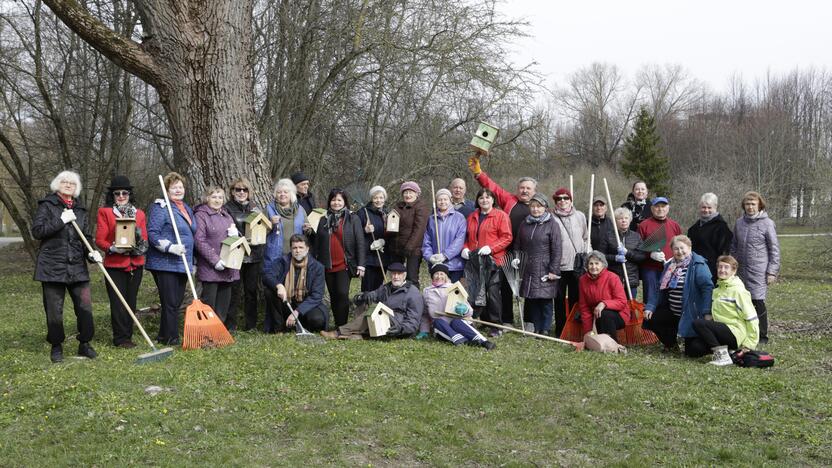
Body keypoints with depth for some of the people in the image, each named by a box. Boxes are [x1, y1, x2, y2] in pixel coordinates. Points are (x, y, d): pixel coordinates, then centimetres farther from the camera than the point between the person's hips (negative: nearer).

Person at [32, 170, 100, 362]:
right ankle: (56, 347, 18)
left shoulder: (80, 210, 15)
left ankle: (84, 344, 13)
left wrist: (91, 252, -4)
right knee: (54, 309, 3)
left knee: (85, 306, -1)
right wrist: (61, 220, -14)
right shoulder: (47, 205, 2)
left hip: (77, 266, 3)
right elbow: (37, 231, -8)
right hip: (52, 266, -3)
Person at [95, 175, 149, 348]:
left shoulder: (139, 214, 13)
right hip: (114, 264, -4)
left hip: (135, 264, 4)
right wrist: (113, 248, -20)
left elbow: (144, 239, 11)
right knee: (118, 303, -3)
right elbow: (99, 240, -3)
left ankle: (127, 336, 17)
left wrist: (139, 246, -11)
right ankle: (121, 338, 3)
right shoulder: (104, 212, 3)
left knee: (131, 302, 8)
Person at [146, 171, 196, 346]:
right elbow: (152, 233, -16)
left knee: (176, 302, 11)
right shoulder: (160, 207, -8)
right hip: (165, 264, -8)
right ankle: (170, 338, 3)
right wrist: (170, 247, -27)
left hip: (182, 264, 8)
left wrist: (192, 262, 24)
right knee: (170, 303, -5)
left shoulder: (186, 208, 17)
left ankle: (164, 336, 22)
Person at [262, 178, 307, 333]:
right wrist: (271, 225, -16)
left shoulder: (300, 210, 13)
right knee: (273, 290, -6)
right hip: (274, 258, -2)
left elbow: (305, 233, 21)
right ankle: (275, 325, 3)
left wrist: (308, 230, -1)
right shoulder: (269, 208, 4)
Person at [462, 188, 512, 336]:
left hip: (493, 260, -5)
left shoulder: (501, 215, 0)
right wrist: (465, 248, 4)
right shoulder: (472, 217, 18)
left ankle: (496, 325, 3)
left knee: (493, 293, -5)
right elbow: (467, 236, 24)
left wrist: (491, 248, -17)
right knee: (477, 293, 6)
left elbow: (507, 237, -7)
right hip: (474, 261, 6)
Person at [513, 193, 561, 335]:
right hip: (529, 270, 5)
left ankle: (545, 329, 6)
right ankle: (536, 328, 15)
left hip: (545, 270, -5)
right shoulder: (525, 224, 13)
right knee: (531, 300, 6)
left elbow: (557, 249, -7)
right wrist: (516, 258, 5)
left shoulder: (551, 225, -3)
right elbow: (518, 245, 22)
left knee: (545, 301, -2)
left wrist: (554, 270, -11)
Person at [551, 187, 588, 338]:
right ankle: (560, 329, 14)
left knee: (576, 298, 5)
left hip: (577, 264, 2)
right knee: (559, 298, 5)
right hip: (559, 264, -2)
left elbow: (585, 237, 18)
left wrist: (582, 254, 12)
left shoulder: (580, 216, 9)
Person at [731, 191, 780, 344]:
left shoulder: (767, 223, -5)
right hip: (741, 271, 5)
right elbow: (734, 246, 17)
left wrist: (772, 272, -9)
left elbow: (774, 249, -5)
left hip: (759, 271, -4)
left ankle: (762, 336, 7)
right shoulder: (739, 222, 9)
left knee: (758, 302, -5)